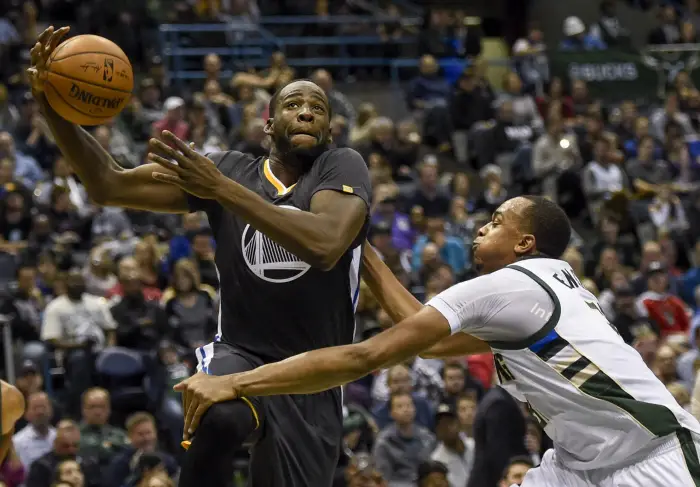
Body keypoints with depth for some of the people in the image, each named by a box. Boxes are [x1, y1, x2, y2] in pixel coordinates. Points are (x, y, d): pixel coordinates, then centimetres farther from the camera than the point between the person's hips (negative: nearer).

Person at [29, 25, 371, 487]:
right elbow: (109, 185, -2)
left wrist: (223, 190, -32)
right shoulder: (227, 169, 2)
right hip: (240, 356, 0)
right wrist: (52, 107, -19)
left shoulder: (344, 168, -7)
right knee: (216, 417, -36)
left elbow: (325, 246, -29)